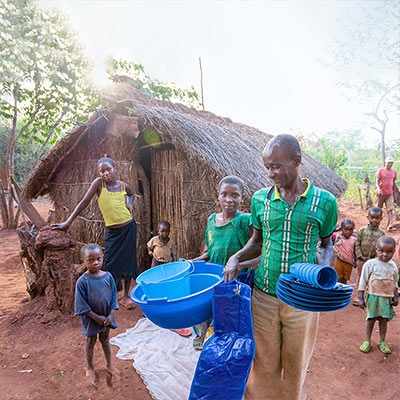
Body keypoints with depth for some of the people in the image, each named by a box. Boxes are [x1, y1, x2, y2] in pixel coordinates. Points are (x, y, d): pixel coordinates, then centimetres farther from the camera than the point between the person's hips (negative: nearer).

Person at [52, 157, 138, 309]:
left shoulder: (124, 186, -1)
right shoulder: (98, 183, -7)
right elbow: (85, 201, -6)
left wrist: (130, 203, 0)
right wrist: (68, 222, -7)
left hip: (128, 227, 2)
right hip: (112, 231, -2)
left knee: (128, 260, 8)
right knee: (110, 264, -2)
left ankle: (126, 296, 24)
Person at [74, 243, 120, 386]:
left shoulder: (108, 276, -11)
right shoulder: (82, 281, -21)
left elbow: (113, 297, -3)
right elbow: (82, 305, -16)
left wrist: (110, 315, -9)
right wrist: (97, 317, -16)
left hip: (106, 317, 3)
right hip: (91, 319, -3)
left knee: (105, 340, 22)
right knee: (90, 343, 18)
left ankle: (109, 365, 42)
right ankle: (90, 368, 42)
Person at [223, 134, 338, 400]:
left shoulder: (324, 201, -7)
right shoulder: (261, 199, -2)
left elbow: (326, 244, 6)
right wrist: (236, 259, -9)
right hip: (264, 296, 1)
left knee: (295, 366, 20)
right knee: (264, 366, 15)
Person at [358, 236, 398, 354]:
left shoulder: (393, 266, 2)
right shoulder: (370, 264, -12)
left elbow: (395, 283, 15)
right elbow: (363, 282, -8)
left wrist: (396, 296, 8)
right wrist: (361, 298, -9)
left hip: (387, 298, 3)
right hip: (373, 297, -3)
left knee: (384, 319, 11)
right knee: (371, 319, 5)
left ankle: (382, 342, 26)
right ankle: (367, 341, 18)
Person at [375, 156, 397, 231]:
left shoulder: (394, 172, 11)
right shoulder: (380, 170, -1)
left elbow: (393, 183, 19)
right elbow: (377, 181, -6)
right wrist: (379, 189, -24)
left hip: (390, 194, 3)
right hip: (381, 193, -3)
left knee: (390, 209, -10)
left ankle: (390, 226, -16)